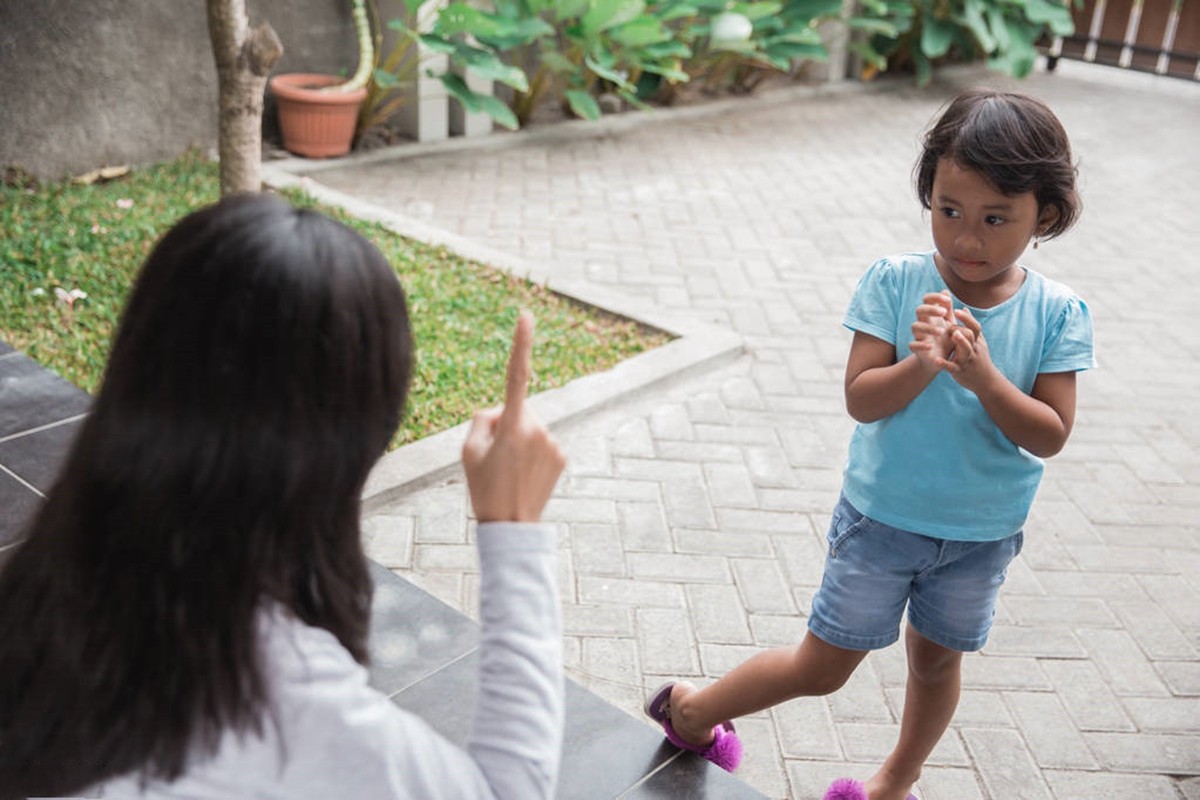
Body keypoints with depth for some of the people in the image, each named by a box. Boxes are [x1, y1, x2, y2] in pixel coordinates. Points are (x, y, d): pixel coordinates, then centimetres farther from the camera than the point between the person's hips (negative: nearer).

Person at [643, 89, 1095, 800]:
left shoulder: (1058, 314, -12)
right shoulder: (895, 282, -17)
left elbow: (1050, 435, -15)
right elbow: (860, 399, -20)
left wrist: (983, 375, -31)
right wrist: (920, 365, -39)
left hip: (983, 534, 3)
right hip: (883, 519, -2)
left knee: (937, 659, 22)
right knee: (823, 668, 6)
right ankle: (691, 709, 30)